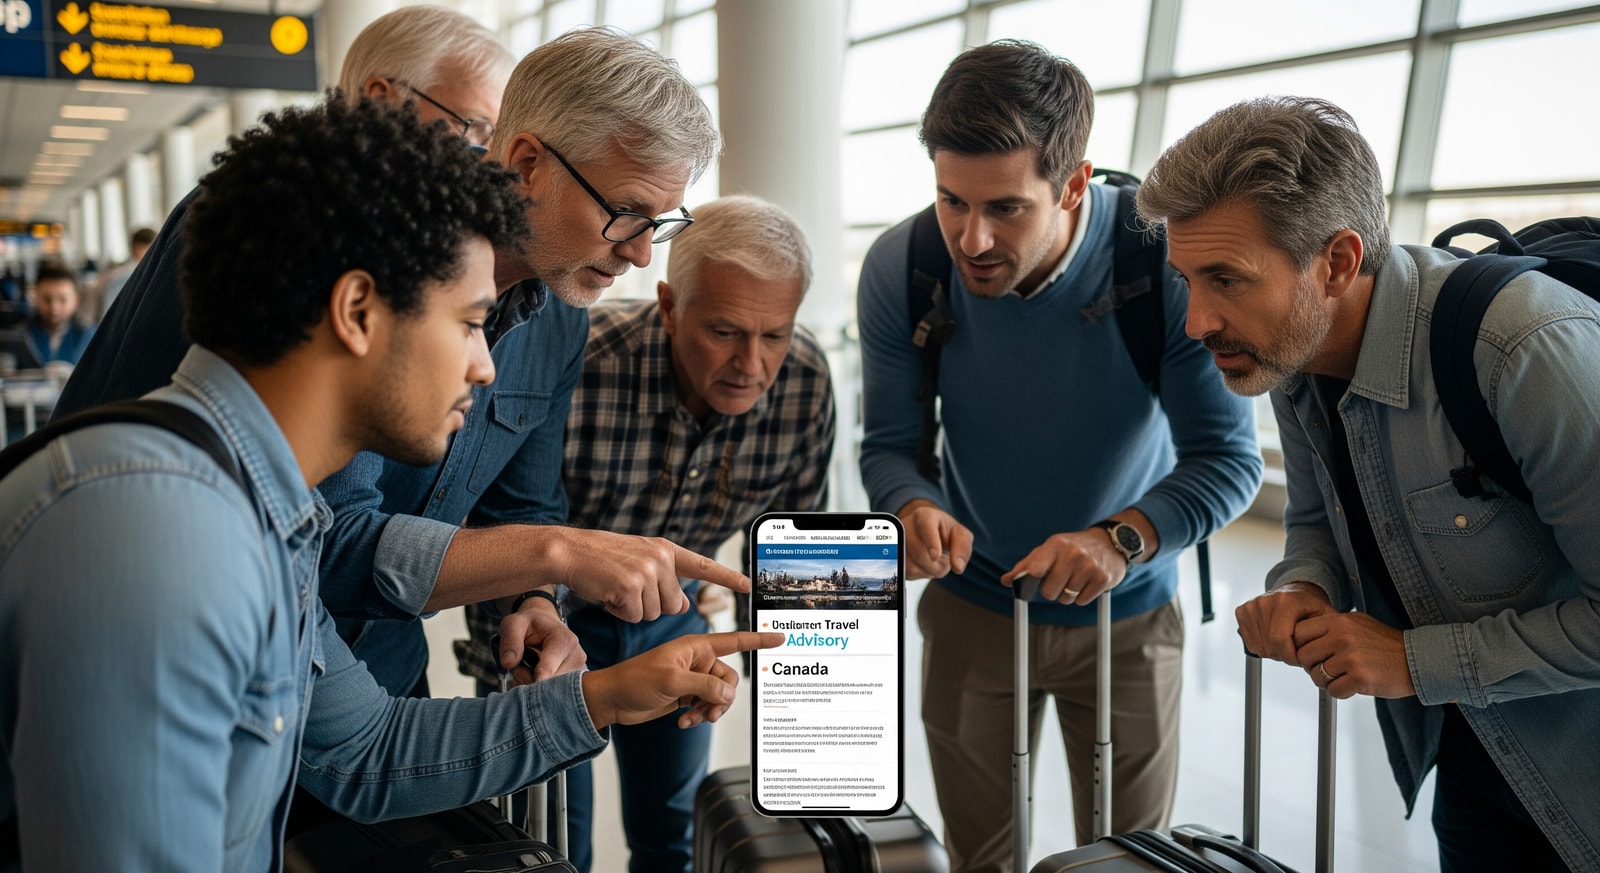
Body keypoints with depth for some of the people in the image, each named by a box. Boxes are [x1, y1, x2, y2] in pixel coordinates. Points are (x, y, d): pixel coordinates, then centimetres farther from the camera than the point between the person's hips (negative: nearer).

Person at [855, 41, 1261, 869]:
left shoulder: (1168, 263, -27)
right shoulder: (900, 269, -20)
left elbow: (1227, 457, -19)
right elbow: (888, 444, -11)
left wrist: (1122, 539, -37)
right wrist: (913, 508, -34)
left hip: (1127, 615, -1)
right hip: (971, 606, 2)